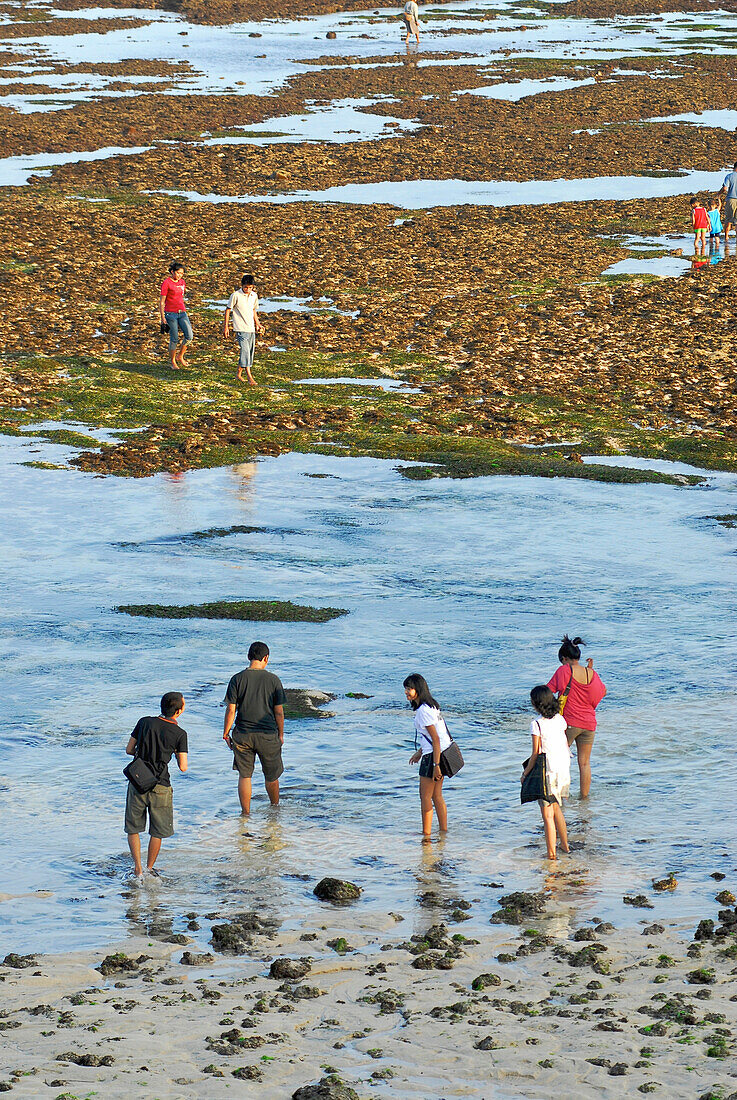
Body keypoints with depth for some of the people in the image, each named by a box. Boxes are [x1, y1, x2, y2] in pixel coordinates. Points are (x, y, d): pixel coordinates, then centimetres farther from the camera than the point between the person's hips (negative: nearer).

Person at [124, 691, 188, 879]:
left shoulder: (144, 723, -2)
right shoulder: (180, 734, -9)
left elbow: (129, 750, 4)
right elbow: (183, 767, -9)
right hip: (160, 787, -2)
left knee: (133, 828, 14)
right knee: (157, 832, 17)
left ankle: (137, 869, 2)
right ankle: (150, 868, 24)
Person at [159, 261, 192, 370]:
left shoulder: (182, 282, 12)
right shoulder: (166, 283, -7)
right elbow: (161, 302, -6)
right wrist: (162, 318, -10)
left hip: (182, 313, 6)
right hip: (170, 313, -5)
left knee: (189, 336, -9)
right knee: (174, 339, -3)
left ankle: (180, 356, 12)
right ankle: (173, 362, 12)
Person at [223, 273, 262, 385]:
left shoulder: (254, 296, 8)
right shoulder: (235, 295, -9)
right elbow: (228, 310, -2)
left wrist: (257, 323, 19)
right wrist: (226, 327, -3)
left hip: (251, 329, 6)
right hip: (240, 329, -6)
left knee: (250, 351, 8)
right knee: (245, 351, -15)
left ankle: (239, 374, 21)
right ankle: (250, 377, -18)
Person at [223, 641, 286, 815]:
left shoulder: (237, 680, -6)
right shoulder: (273, 680, -6)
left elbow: (231, 711, -5)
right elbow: (279, 712, -3)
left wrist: (226, 734, 5)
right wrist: (280, 734, 10)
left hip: (243, 735, 0)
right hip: (268, 734, 0)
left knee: (244, 775, 10)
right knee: (271, 774, 17)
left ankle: (246, 813, 11)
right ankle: (275, 807, 34)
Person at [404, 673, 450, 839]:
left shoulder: (423, 711, -20)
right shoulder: (431, 705, 10)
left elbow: (436, 739, -22)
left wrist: (436, 765, -22)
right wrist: (420, 752, 26)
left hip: (433, 756, -10)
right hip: (440, 753, 10)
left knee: (425, 796, 1)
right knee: (436, 796, 16)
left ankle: (426, 834, 6)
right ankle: (444, 831, 22)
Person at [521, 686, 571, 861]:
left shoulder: (537, 724, -15)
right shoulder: (560, 719, 3)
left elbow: (535, 753, -13)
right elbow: (566, 743, 11)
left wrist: (525, 774, -2)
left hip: (547, 772, -6)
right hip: (563, 770, 6)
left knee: (547, 814, 2)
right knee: (556, 808, 24)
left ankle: (551, 852, 3)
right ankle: (565, 845, 33)